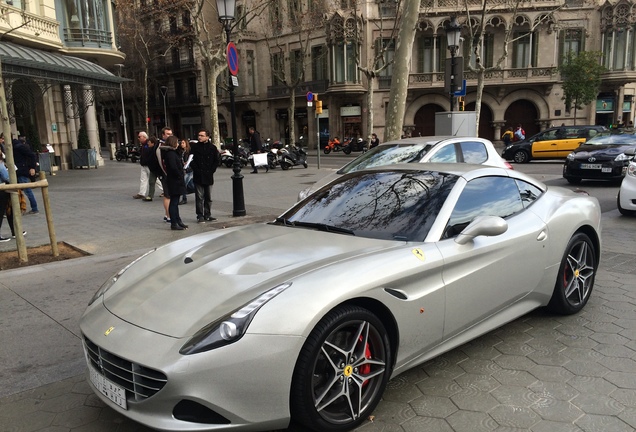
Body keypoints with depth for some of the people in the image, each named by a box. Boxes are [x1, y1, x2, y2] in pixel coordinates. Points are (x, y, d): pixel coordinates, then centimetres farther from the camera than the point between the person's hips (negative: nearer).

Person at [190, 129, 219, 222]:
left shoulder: (213, 148, 4)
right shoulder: (194, 147, 0)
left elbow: (216, 161, 7)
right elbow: (191, 160, 1)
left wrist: (211, 171, -3)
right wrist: (197, 170, -8)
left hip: (208, 176, 2)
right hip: (198, 176, -2)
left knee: (208, 197, 9)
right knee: (199, 197, -2)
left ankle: (207, 215, 19)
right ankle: (200, 216, 4)